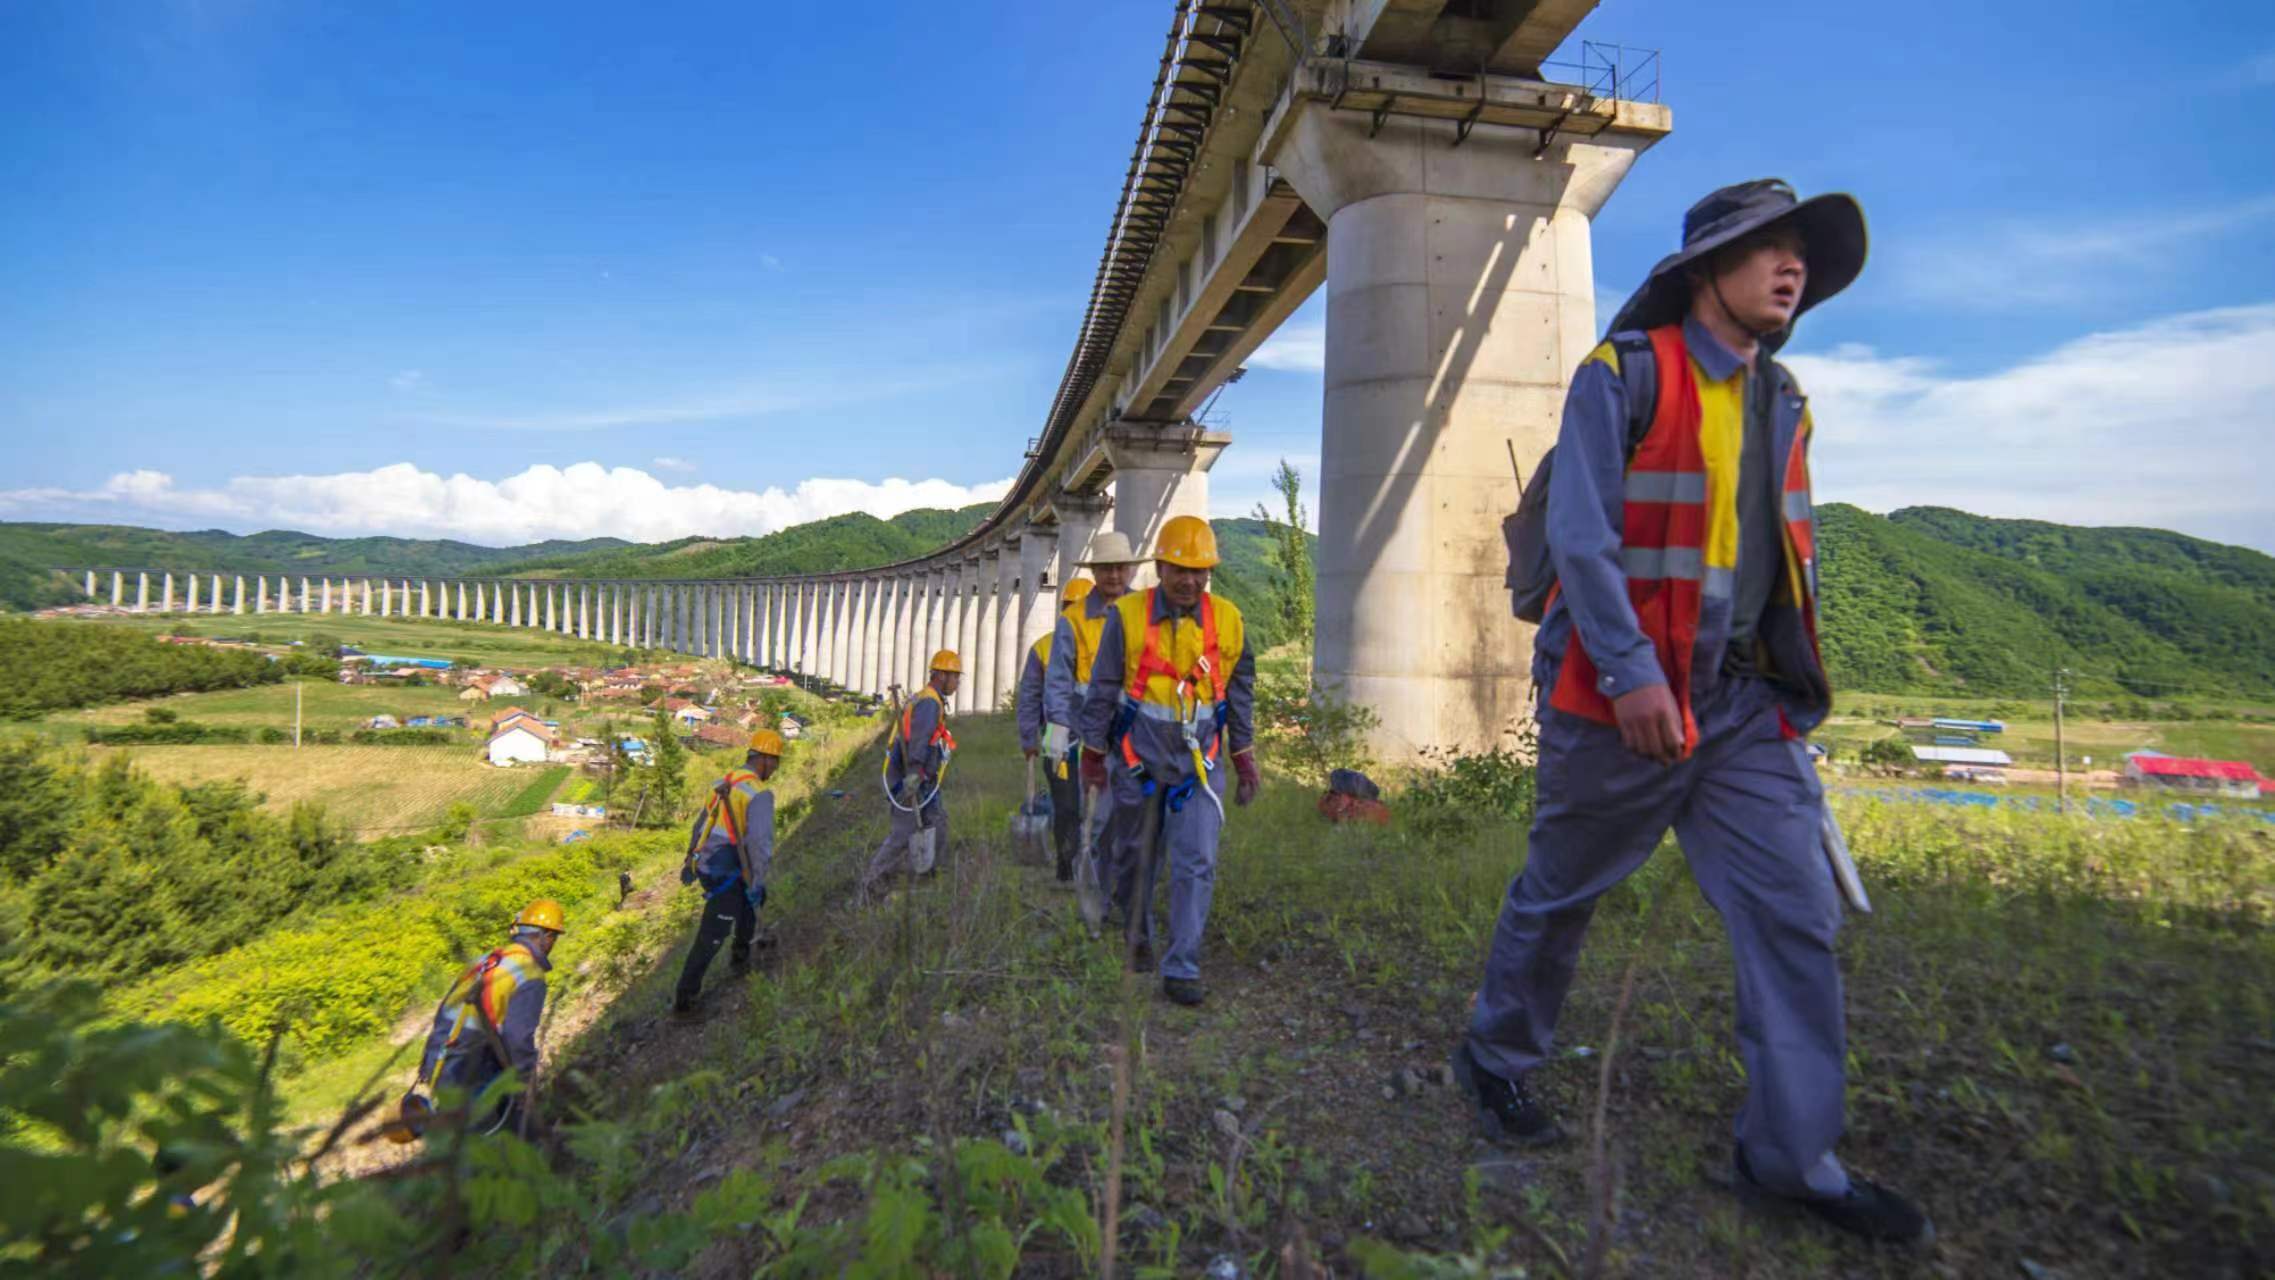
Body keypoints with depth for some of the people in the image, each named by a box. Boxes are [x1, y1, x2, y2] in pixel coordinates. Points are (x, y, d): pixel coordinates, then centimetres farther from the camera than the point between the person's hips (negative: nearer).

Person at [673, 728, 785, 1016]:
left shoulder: (724, 783, 8)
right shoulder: (760, 794, -19)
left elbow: (701, 823, 18)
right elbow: (761, 843, -24)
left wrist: (690, 861, 29)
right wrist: (757, 882, -14)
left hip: (706, 867, 9)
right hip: (727, 876, -9)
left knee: (754, 897, 29)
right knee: (710, 938, 5)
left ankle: (740, 957, 40)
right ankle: (684, 998, 15)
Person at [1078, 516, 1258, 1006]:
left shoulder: (1227, 621, -4)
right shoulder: (1127, 616, -10)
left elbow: (1240, 695, 6)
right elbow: (1102, 690, -2)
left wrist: (1245, 761, 7)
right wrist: (1093, 755, 0)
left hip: (1199, 763, 1)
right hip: (1139, 760, 0)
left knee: (1196, 865, -5)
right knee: (1135, 858, 15)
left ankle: (1181, 970, 6)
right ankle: (1137, 937, 41)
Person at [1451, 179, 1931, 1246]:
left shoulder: (1782, 402, 15)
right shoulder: (1622, 374, -8)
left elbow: (1791, 555, 19)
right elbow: (1580, 533, -17)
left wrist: (1794, 687, 17)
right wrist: (1632, 671, -25)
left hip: (1748, 703, 7)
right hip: (1624, 698, -6)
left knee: (1797, 914, 3)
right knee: (1559, 894, 9)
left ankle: (1793, 1154, 19)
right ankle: (1495, 1059, 32)